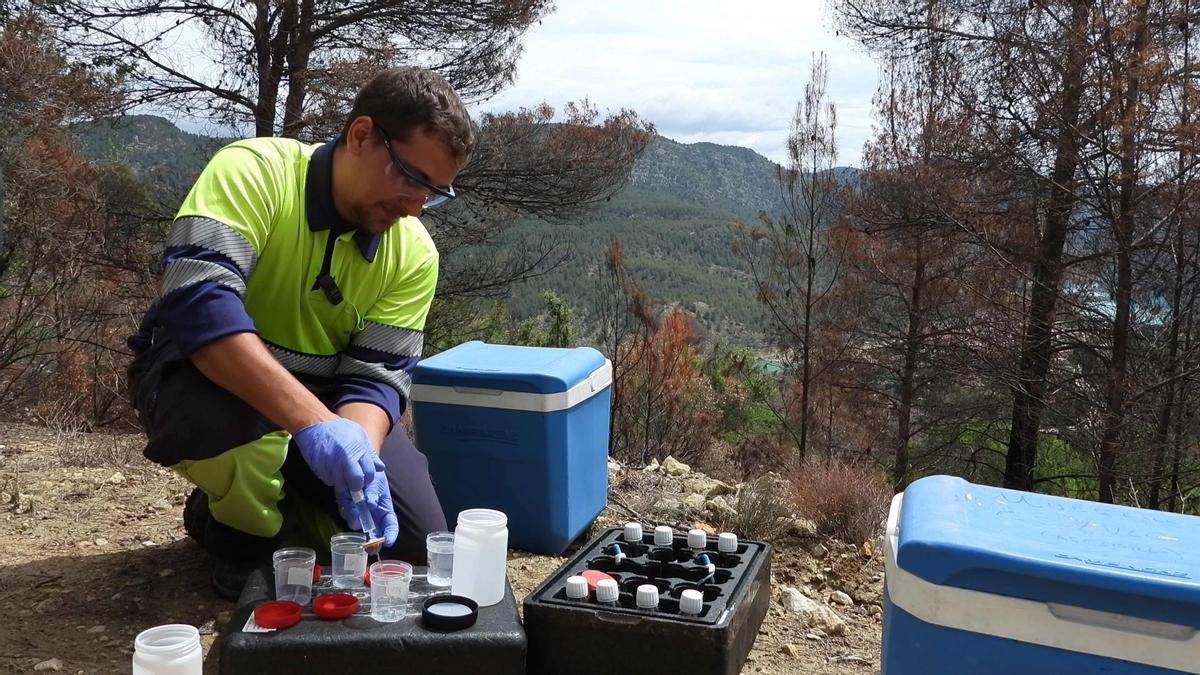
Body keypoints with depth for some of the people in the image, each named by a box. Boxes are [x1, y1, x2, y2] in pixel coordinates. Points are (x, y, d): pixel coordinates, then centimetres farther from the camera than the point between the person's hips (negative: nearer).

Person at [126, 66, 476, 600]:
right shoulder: (254, 172, -23)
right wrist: (311, 420, -47)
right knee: (220, 412, -40)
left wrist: (359, 458, -35)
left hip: (321, 397, 4)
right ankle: (245, 532, -4)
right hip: (208, 376, -3)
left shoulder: (413, 252, -9)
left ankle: (278, 510, 20)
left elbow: (374, 376, -12)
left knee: (414, 540, -9)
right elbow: (197, 304, -37)